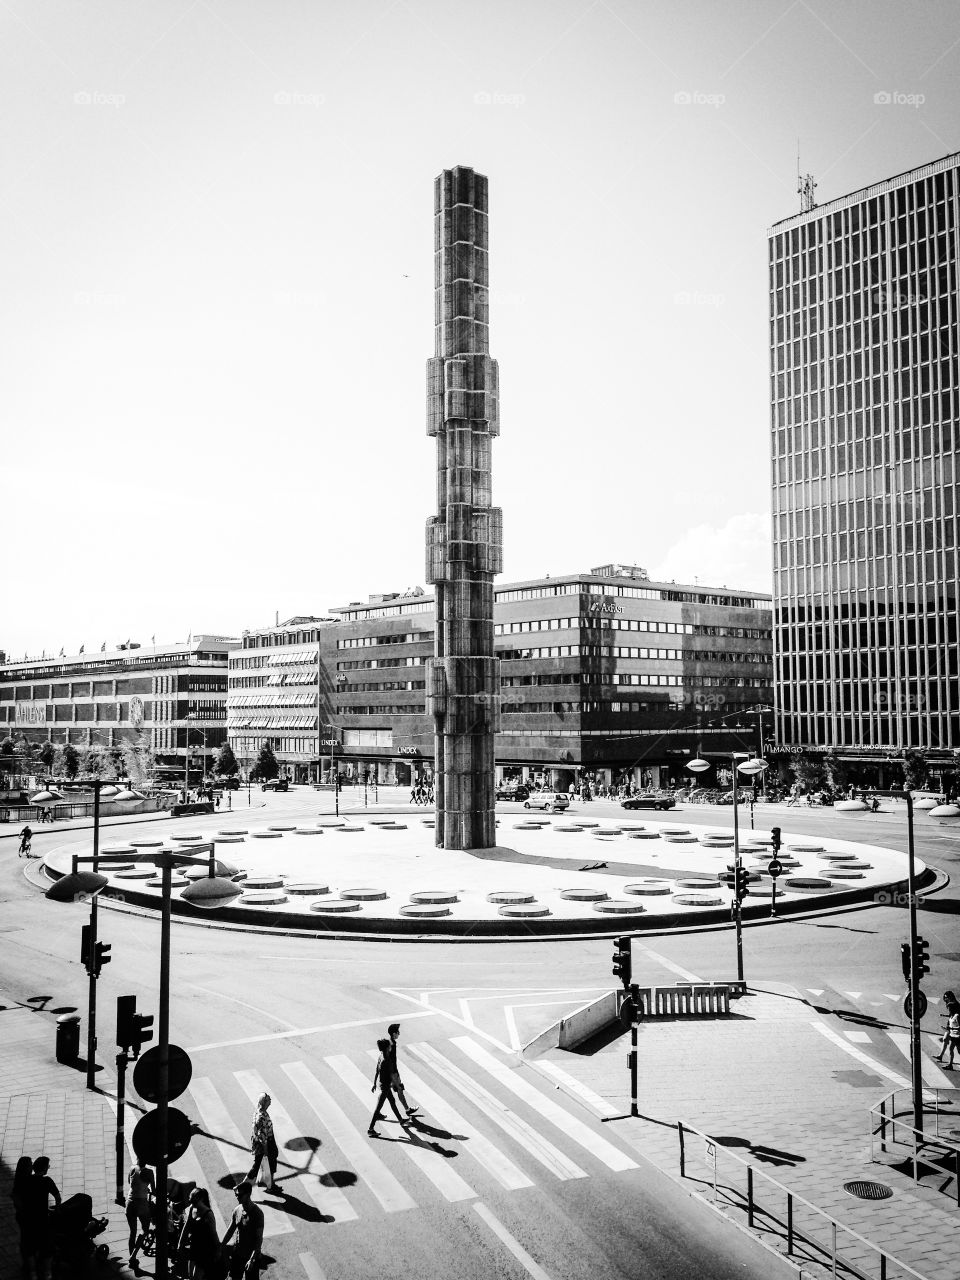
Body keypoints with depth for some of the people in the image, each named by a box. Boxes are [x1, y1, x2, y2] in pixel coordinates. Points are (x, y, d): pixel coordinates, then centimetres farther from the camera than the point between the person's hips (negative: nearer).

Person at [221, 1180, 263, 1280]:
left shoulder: (257, 1213, -21)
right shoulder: (237, 1210, -3)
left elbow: (259, 1239, -21)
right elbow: (230, 1231, 10)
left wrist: (252, 1259, -24)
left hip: (252, 1257, -6)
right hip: (237, 1254, 6)